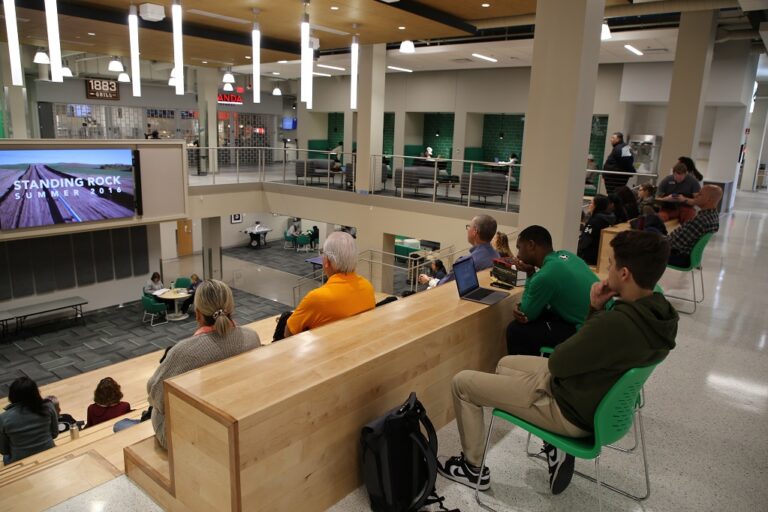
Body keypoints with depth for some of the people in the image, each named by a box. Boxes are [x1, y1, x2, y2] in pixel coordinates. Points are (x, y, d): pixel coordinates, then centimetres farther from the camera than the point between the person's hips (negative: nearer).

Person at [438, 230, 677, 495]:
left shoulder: (617, 323, -36)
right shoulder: (657, 311, -7)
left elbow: (557, 363, -21)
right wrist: (597, 310, -12)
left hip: (574, 411, -9)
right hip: (599, 397, 9)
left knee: (462, 382, -1)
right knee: (506, 364, 26)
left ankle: (473, 468, 19)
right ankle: (554, 445, 18)